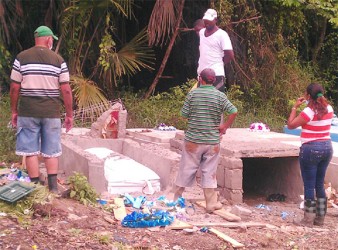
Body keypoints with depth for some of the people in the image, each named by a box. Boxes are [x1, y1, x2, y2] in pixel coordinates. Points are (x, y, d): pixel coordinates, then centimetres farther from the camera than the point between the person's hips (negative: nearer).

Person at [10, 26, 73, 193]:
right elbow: (66, 90, -2)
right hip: (51, 113, 0)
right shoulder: (58, 60, -1)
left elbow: (14, 88, -1)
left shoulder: (21, 58, -1)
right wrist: (69, 114, 6)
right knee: (51, 152, 9)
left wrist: (14, 111, 9)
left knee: (30, 151, 5)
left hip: (28, 113, 0)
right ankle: (53, 187, 6)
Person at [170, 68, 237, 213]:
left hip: (193, 139, 0)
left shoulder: (192, 94, -4)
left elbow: (184, 114, -2)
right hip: (212, 140, 0)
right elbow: (233, 112, -12)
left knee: (186, 169, 9)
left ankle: (174, 197, 19)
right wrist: (225, 126, -1)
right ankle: (211, 203, 8)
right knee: (209, 172, 6)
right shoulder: (220, 96, -4)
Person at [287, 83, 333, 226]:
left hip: (310, 149, -6)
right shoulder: (329, 109, 1)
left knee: (309, 186, 1)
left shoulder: (309, 112, -17)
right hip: (327, 147, 6)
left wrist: (295, 107, -2)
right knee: (320, 185, 14)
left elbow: (291, 125, -8)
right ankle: (320, 217, 19)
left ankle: (308, 219, 5)